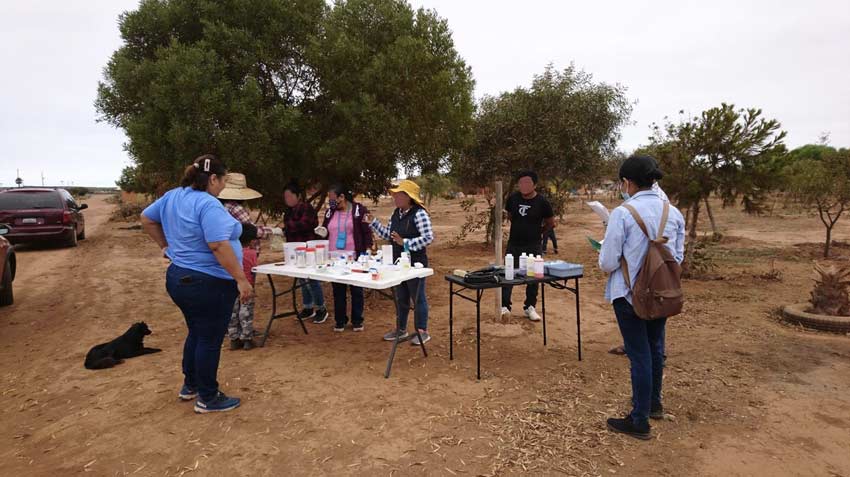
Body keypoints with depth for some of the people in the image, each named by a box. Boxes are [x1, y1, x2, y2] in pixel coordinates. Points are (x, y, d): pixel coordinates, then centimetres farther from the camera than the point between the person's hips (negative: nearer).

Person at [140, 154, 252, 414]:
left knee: (196, 334, 24)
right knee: (210, 340, 4)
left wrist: (166, 246, 20)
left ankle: (190, 386, 37)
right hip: (209, 284, -9)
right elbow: (218, 246, -30)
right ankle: (208, 398, 17)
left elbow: (146, 219, 19)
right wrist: (241, 279, -27)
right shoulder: (209, 204, -22)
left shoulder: (172, 196, 7)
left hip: (179, 277, 9)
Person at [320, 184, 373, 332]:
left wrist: (366, 251, -12)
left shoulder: (359, 210, -5)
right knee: (338, 291, 10)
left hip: (354, 257, -4)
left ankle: (357, 321, 21)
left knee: (356, 290, 8)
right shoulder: (330, 212, 9)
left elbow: (367, 232, -6)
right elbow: (324, 231, 22)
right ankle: (340, 321, 22)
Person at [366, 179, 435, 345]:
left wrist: (405, 242, -25)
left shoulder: (419, 214, -17)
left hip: (415, 263, -8)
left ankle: (422, 331, 17)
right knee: (400, 297, 17)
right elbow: (388, 235, 13)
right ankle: (401, 329, 31)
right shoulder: (396, 213, 7)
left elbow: (428, 238, -22)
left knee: (418, 297, 4)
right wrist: (373, 223, 6)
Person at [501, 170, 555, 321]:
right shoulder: (513, 198, -2)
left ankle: (530, 307, 21)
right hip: (513, 244, 2)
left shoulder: (542, 202, -10)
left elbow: (551, 223, 3)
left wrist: (539, 233, 8)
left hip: (533, 246, -2)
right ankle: (505, 306, 10)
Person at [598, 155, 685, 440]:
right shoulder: (673, 213, -2)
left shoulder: (622, 213, -19)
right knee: (655, 348, 22)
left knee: (639, 354, 4)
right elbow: (678, 256, 6)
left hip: (630, 294, -5)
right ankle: (654, 403, 43)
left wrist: (606, 264, 5)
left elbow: (608, 263, -17)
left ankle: (640, 422, 18)